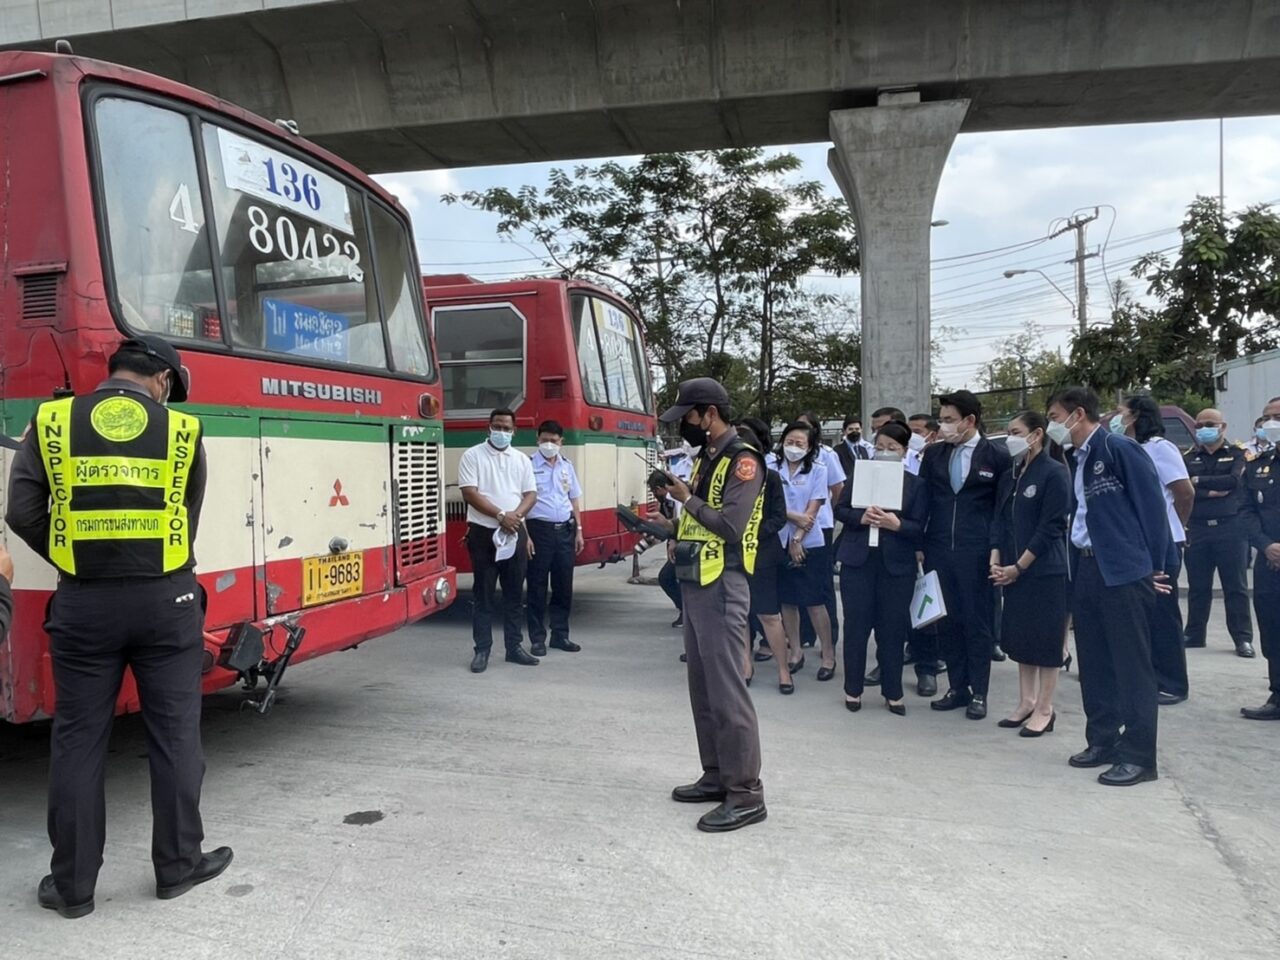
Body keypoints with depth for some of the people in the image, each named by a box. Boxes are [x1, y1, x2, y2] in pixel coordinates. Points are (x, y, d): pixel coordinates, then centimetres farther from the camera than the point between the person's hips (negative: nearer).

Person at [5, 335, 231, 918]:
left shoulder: (51, 422, 2)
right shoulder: (182, 431, 0)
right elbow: (188, 522, 6)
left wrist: (77, 563, 15)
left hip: (83, 604, 1)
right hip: (164, 601, -1)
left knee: (78, 742, 11)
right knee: (174, 737, 10)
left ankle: (72, 885, 19)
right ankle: (178, 865, 21)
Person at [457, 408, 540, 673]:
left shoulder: (522, 459, 11)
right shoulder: (472, 456, -3)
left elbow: (531, 494, 7)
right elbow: (470, 493, -12)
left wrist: (516, 515, -13)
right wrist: (500, 515, -18)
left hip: (515, 533, 4)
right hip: (483, 532, -4)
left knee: (514, 592, 9)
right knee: (483, 593, 1)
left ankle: (514, 646, 18)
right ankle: (482, 650, 7)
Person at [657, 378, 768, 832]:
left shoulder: (742, 460, -11)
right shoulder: (706, 458, 16)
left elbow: (730, 526, -22)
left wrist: (688, 498, -11)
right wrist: (672, 527, 3)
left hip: (722, 588, -9)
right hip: (695, 585, 9)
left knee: (726, 690, -8)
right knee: (702, 688, 14)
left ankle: (746, 793, -1)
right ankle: (716, 776, 24)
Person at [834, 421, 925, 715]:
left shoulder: (916, 484, 1)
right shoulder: (859, 475, 4)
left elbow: (919, 528, -3)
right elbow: (840, 509, 3)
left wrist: (897, 524, -22)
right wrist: (860, 517, -16)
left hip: (897, 564, 0)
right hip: (858, 560, 1)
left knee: (893, 628, 6)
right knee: (856, 624, 5)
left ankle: (893, 692, 19)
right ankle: (853, 689, 17)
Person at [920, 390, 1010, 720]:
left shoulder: (997, 456, -3)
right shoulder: (933, 453, 7)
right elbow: (922, 499, 11)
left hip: (977, 552, -3)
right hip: (938, 550, 4)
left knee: (978, 622, 4)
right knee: (947, 621, 8)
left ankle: (979, 693, 15)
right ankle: (957, 687, 20)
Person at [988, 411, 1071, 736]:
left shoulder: (1055, 473, -10)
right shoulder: (1010, 477, 12)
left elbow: (1051, 527, -13)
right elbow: (999, 520, 13)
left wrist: (1019, 566, -14)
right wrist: (996, 561, -1)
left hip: (1046, 571, -7)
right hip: (1013, 571, 7)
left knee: (1046, 638, 0)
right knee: (1019, 636, 11)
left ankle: (1044, 709, 9)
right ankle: (1025, 702, 22)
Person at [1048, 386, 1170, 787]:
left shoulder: (1119, 449, -10)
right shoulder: (1078, 461, 15)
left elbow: (1152, 504, -12)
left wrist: (1154, 567, -10)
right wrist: (1077, 568, 10)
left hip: (1123, 570, -9)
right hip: (1087, 569, 9)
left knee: (1131, 664, -2)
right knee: (1094, 662, 13)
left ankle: (1138, 755, 5)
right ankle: (1103, 740, 24)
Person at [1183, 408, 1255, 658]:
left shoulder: (1236, 454, 6)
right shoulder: (1189, 457, 12)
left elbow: (1234, 481, -13)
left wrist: (1199, 481, -9)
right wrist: (1211, 492, -15)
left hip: (1230, 527, -2)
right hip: (1198, 528, 2)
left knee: (1236, 587, 1)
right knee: (1198, 587, 8)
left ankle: (1243, 638, 6)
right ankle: (1194, 634, 17)